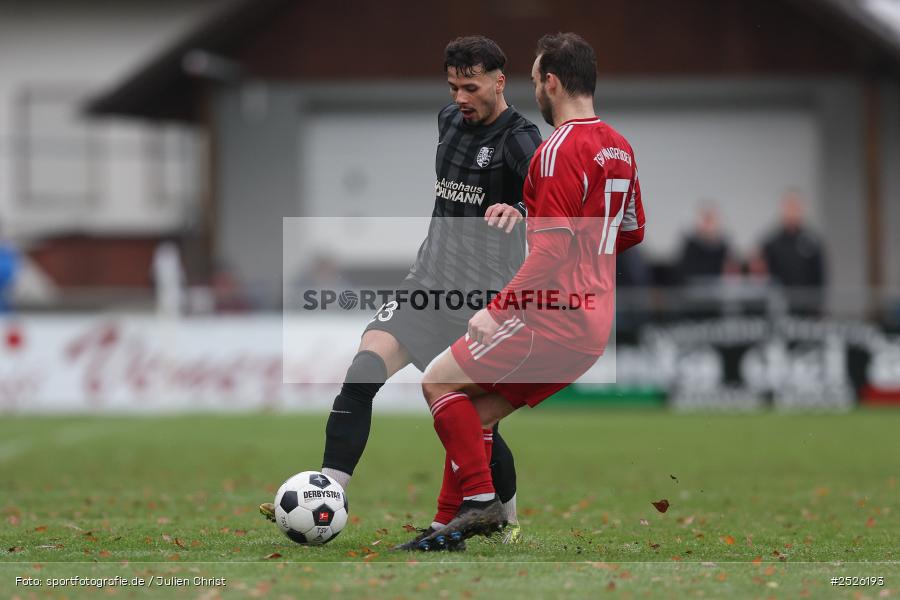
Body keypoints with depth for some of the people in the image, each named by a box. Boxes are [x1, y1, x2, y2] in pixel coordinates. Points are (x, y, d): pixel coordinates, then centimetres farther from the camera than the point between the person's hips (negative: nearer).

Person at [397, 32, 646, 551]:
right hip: (594, 327, 9)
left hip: (553, 319, -9)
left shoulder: (559, 150, -15)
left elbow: (554, 250, -21)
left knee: (440, 383, -1)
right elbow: (633, 231, 24)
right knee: (476, 415, 15)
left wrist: (498, 309, -19)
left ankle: (481, 501, -8)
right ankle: (452, 523, 14)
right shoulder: (619, 147, 13)